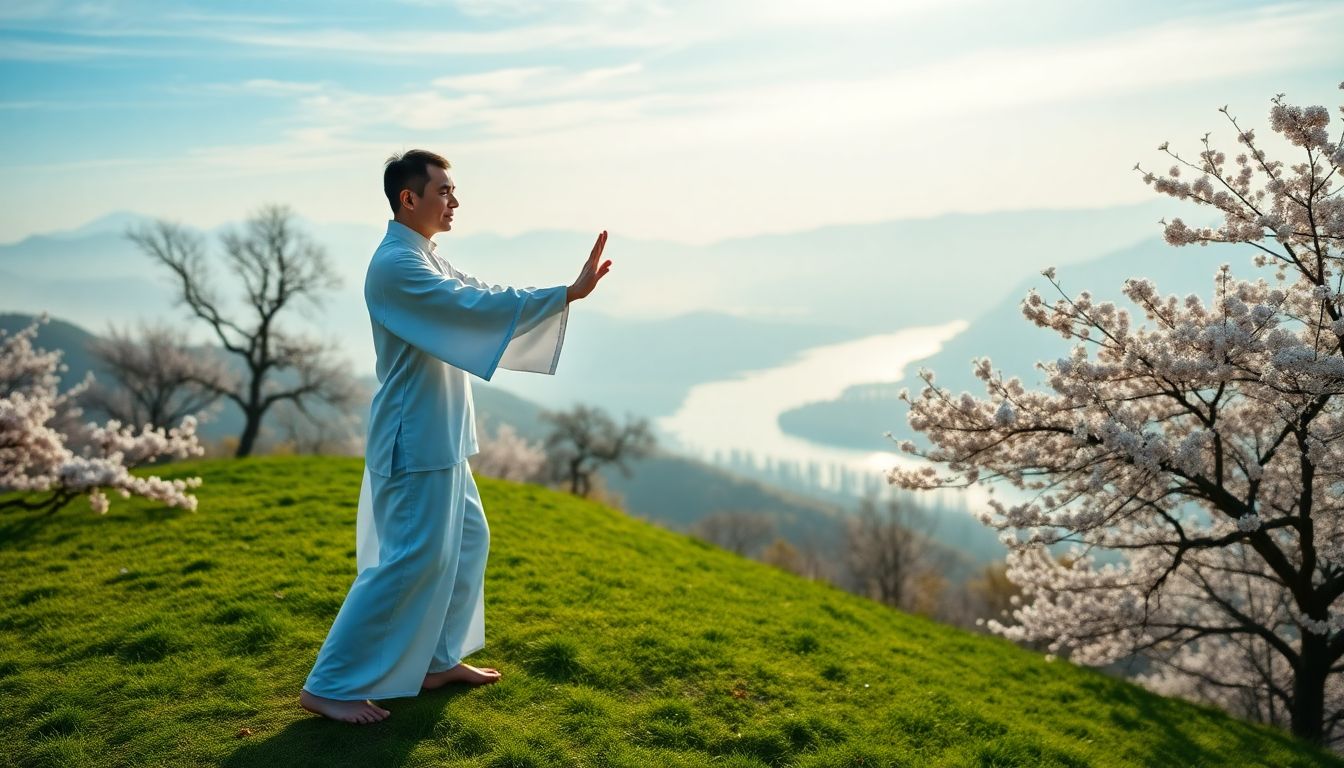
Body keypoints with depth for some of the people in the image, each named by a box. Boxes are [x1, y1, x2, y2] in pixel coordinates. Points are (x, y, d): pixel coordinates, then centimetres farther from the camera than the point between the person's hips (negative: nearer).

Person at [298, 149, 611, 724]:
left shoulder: (424, 258, 14)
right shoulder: (396, 263, -18)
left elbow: (479, 296, 14)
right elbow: (475, 306, -27)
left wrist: (569, 290, 4)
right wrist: (570, 293, -26)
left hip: (440, 438, 11)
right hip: (415, 440, -11)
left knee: (466, 540, 17)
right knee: (413, 559, -7)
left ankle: (437, 661, 30)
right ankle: (329, 686, 4)